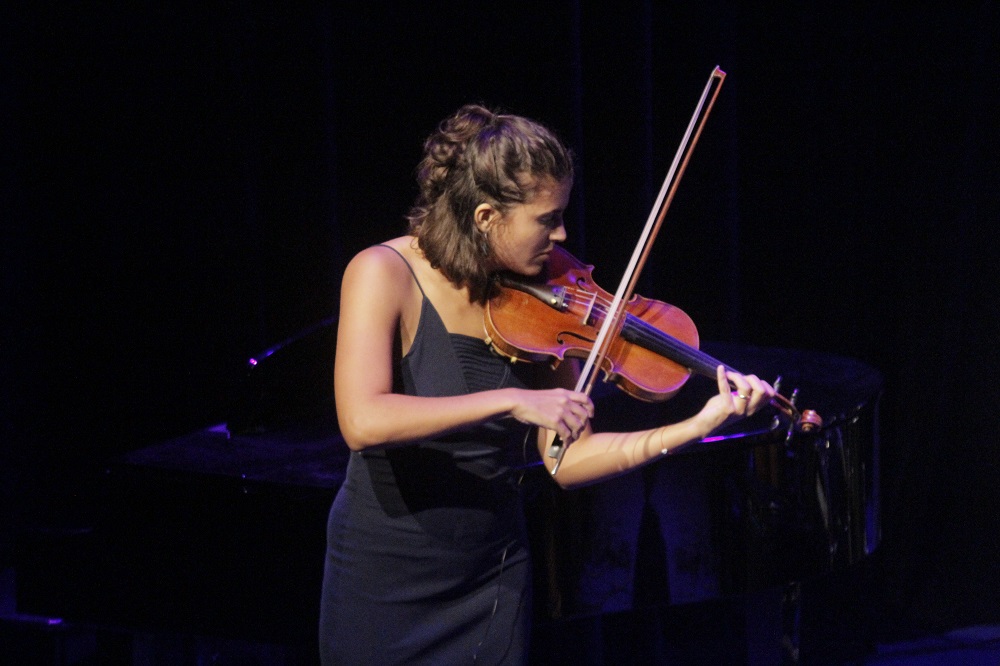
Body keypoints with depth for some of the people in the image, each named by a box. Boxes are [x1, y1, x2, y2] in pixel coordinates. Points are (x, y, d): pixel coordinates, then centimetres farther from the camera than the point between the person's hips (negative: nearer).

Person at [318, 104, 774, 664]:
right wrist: (510, 402, -35)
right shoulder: (386, 275, -16)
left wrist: (701, 425, -13)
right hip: (382, 582, -4)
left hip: (493, 586, 4)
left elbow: (566, 460, -3)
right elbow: (362, 421, -30)